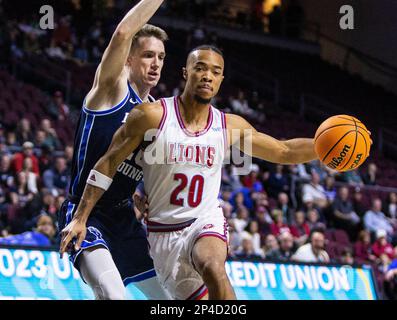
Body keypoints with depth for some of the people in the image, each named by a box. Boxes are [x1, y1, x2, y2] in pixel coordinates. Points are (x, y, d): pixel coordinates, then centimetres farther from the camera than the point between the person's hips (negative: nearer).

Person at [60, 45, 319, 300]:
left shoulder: (230, 126, 1)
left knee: (214, 269, -33)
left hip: (206, 222, 0)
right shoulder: (153, 115, -9)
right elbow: (108, 163, -5)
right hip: (164, 232, 0)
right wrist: (80, 218, -9)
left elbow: (284, 152, 10)